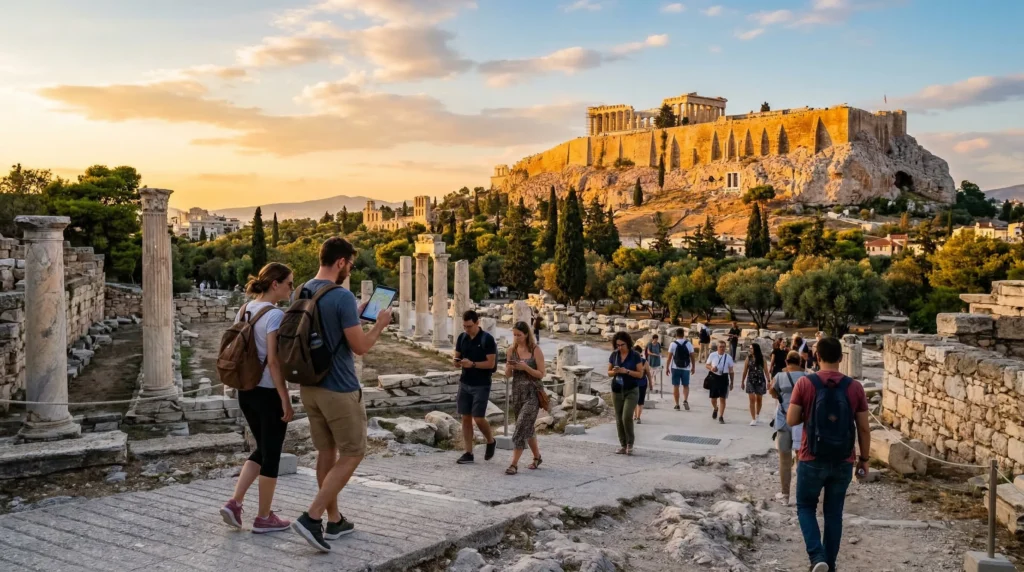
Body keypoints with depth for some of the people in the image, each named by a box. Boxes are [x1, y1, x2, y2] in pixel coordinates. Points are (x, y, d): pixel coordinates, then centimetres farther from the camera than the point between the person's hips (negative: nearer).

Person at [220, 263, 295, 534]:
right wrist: (285, 399, -17)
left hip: (246, 390, 8)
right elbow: (273, 360, -21)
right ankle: (264, 517, 15)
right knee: (271, 454, 6)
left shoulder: (244, 310, 8)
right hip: (268, 392, -8)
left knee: (262, 450, 20)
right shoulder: (275, 315, -17)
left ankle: (234, 503, 13)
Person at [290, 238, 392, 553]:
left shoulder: (301, 293, 6)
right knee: (352, 455, 3)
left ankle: (334, 520, 24)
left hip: (309, 386, 8)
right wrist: (380, 325, 1)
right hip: (339, 389, -8)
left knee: (327, 452, 16)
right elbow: (360, 347, -16)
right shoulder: (342, 297, -19)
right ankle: (311, 518, -4)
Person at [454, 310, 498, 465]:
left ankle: (490, 441, 20)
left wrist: (472, 364, -25)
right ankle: (468, 453, 12)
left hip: (481, 385, -5)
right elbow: (457, 359, 11)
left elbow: (491, 364, -14)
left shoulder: (487, 339, -12)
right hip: (465, 383, 6)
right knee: (466, 418, 5)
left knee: (479, 418, -8)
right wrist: (458, 362, -12)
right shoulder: (462, 337, 5)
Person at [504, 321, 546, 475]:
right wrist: (509, 367, -12)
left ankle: (514, 464, -11)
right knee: (527, 427, 15)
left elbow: (541, 374, -8)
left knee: (522, 426, -12)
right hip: (517, 392, 5)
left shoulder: (535, 350, -7)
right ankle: (537, 457, 32)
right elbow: (508, 375, 10)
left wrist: (525, 367, -21)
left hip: (532, 393, -5)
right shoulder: (512, 350, 5)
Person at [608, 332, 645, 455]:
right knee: (619, 419, 5)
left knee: (627, 417, -15)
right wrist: (614, 371, -13)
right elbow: (609, 373, 9)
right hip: (617, 391, 4)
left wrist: (627, 371, -20)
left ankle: (630, 443, 4)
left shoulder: (635, 356, -7)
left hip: (631, 391, -4)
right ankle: (623, 445, 14)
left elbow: (640, 374, -6)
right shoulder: (613, 355, 3)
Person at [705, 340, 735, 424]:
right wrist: (711, 368, -13)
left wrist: (732, 382, 5)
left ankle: (721, 417, 7)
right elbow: (706, 365, 10)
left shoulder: (728, 357, -1)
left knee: (722, 398, -3)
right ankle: (715, 409, 43)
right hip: (714, 377, 1)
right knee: (713, 398, 10)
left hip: (724, 378, -1)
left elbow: (731, 371, 5)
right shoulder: (712, 355, -1)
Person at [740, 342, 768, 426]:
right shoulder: (748, 358, -1)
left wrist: (768, 381, -9)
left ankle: (757, 415, 37)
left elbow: (765, 370, -4)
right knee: (752, 399, -8)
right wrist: (742, 382, 7)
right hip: (750, 381, 0)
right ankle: (753, 419, -6)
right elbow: (745, 371, 4)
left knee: (759, 399, 13)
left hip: (760, 381, 0)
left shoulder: (762, 358, -3)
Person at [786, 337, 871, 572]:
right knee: (834, 513, 15)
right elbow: (864, 428, 0)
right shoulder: (855, 387, -4)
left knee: (806, 507, 14)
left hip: (812, 460, -2)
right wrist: (864, 459, 11)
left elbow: (791, 420, -8)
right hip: (843, 462, 2)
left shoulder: (805, 383, -9)